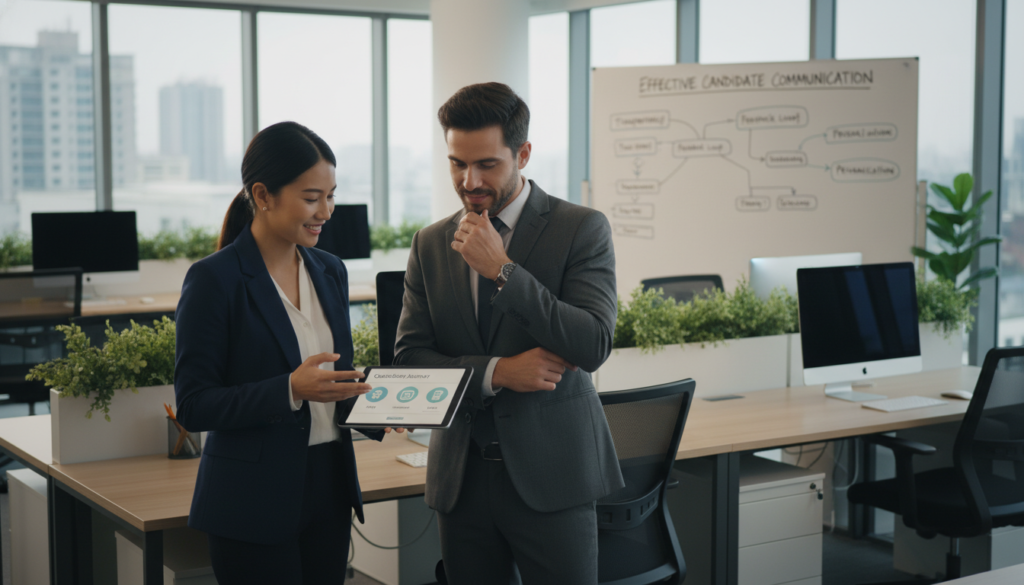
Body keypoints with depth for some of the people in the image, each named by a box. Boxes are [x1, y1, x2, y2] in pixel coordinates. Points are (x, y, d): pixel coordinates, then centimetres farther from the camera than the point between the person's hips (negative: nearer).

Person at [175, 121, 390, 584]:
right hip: (254, 507, -6)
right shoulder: (214, 280, -11)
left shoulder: (330, 272, 9)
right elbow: (193, 406, -13)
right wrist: (291, 389, -24)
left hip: (328, 493, 6)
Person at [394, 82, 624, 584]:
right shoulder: (430, 245, 9)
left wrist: (502, 270, -17)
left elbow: (593, 346, -14)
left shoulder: (581, 229, -3)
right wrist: (496, 372, -13)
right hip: (461, 477, 3)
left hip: (550, 474, -3)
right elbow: (408, 357, 3)